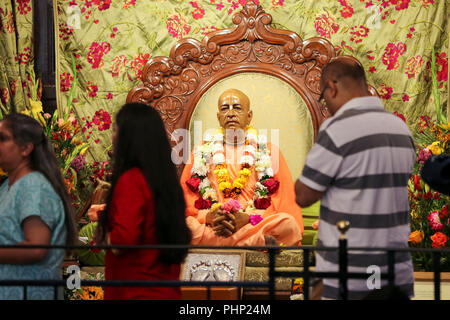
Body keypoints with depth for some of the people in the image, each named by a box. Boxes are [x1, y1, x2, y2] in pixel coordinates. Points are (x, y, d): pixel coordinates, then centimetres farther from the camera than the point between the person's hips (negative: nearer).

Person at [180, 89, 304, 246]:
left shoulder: (269, 152, 12)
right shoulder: (201, 152, 16)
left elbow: (282, 203, 2)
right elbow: (186, 203, 8)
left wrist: (247, 218, -16)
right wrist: (209, 217, -14)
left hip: (253, 225, -2)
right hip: (210, 227, 2)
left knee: (288, 224, -33)